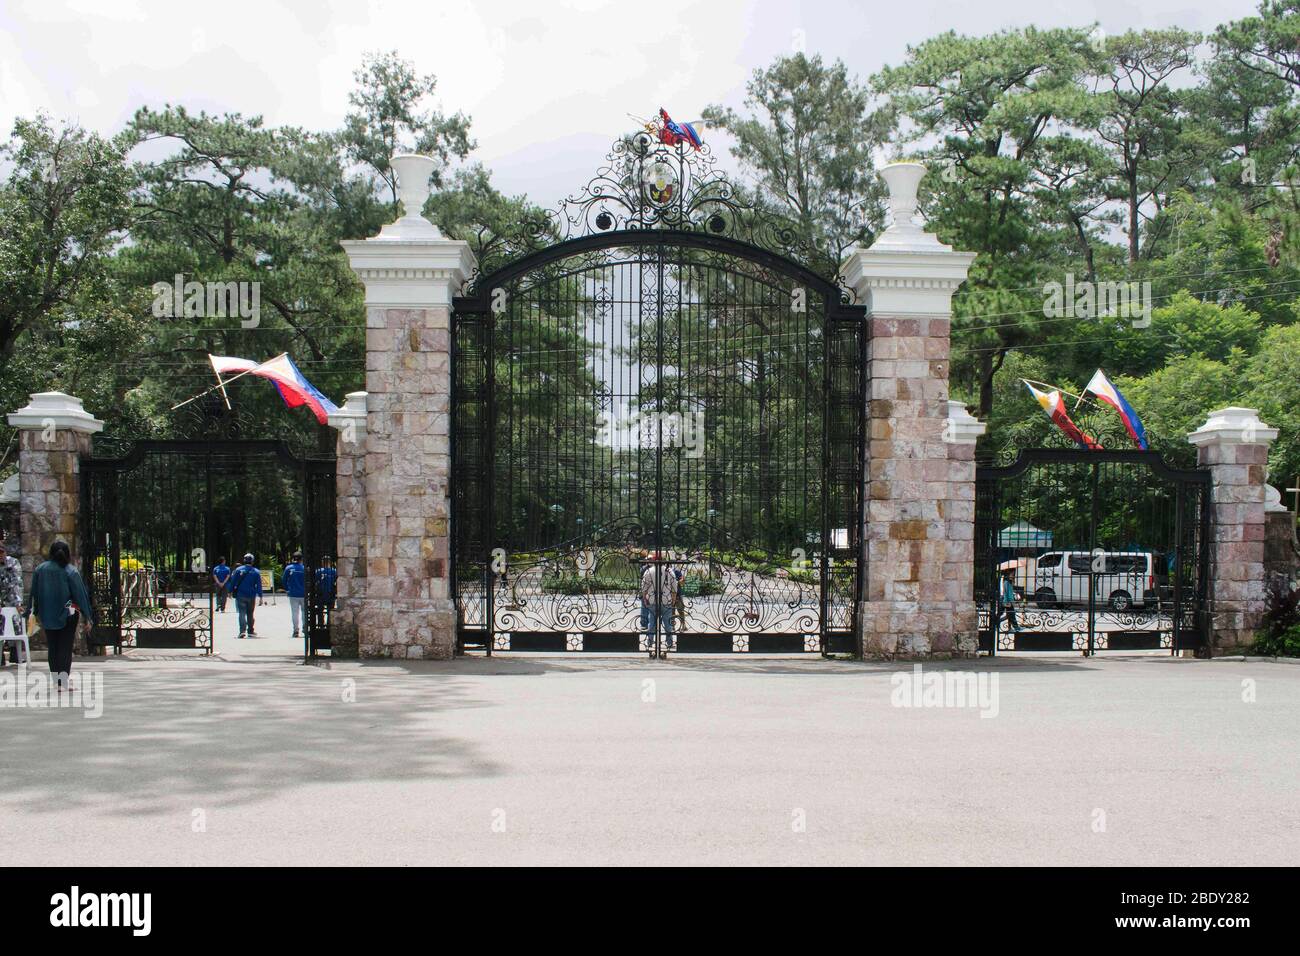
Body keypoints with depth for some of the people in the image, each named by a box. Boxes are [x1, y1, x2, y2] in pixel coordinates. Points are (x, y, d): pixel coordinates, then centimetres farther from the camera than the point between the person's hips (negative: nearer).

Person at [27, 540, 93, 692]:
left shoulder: (40, 569, 0)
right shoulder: (70, 571, -10)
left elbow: (34, 593, 6)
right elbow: (80, 594, -9)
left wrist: (36, 612, 17)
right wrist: (87, 618, -4)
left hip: (47, 616, 3)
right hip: (67, 615, -3)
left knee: (53, 648, 15)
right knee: (65, 648, 1)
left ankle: (56, 679, 20)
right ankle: (63, 681, -7)